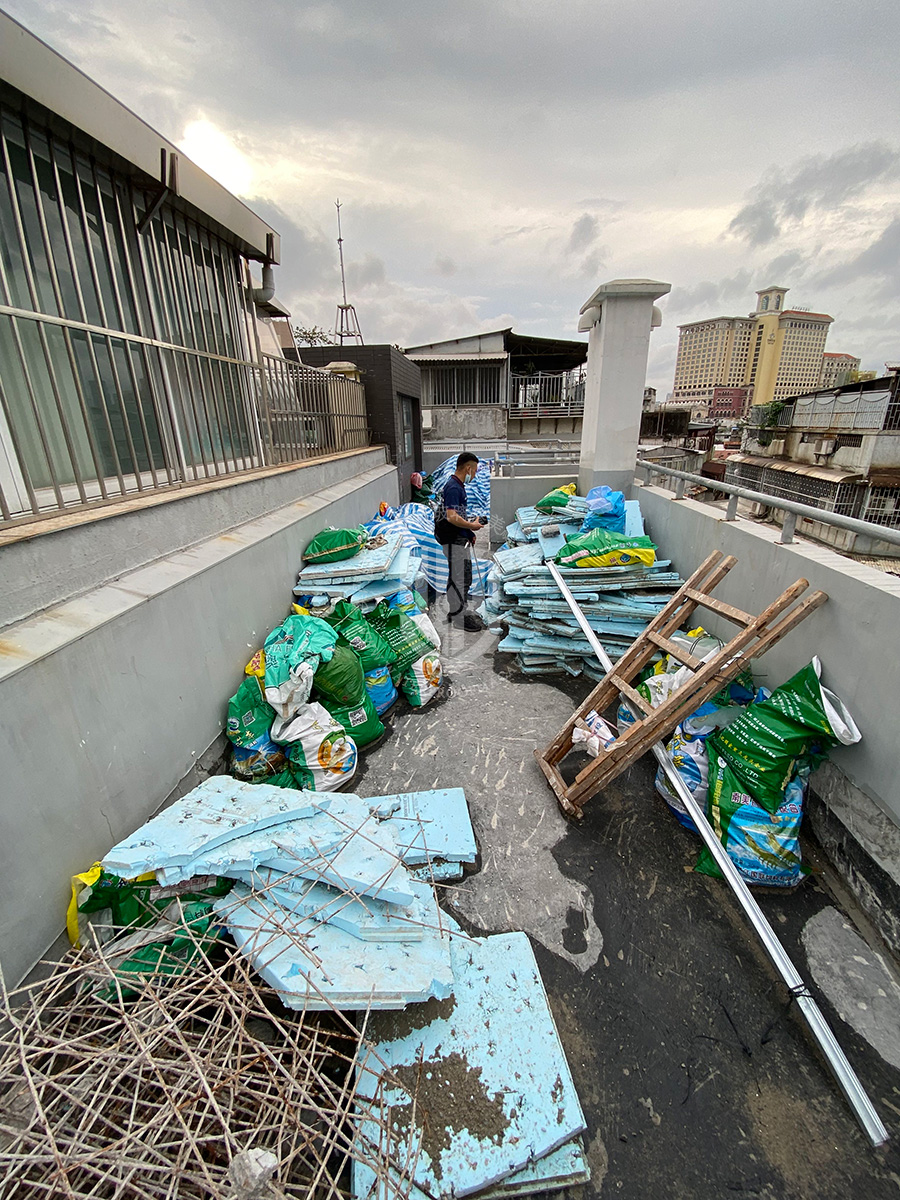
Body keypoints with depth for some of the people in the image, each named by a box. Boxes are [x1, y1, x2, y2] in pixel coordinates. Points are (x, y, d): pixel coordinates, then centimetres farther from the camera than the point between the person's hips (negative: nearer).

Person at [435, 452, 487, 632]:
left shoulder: (458, 486, 16)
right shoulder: (453, 487, -18)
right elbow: (452, 517, -28)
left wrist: (469, 532, 16)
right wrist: (472, 526, -15)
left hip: (461, 540, 11)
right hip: (454, 541, -11)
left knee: (464, 578, 17)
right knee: (458, 579, -3)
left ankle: (461, 611, 29)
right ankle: (458, 618, 6)